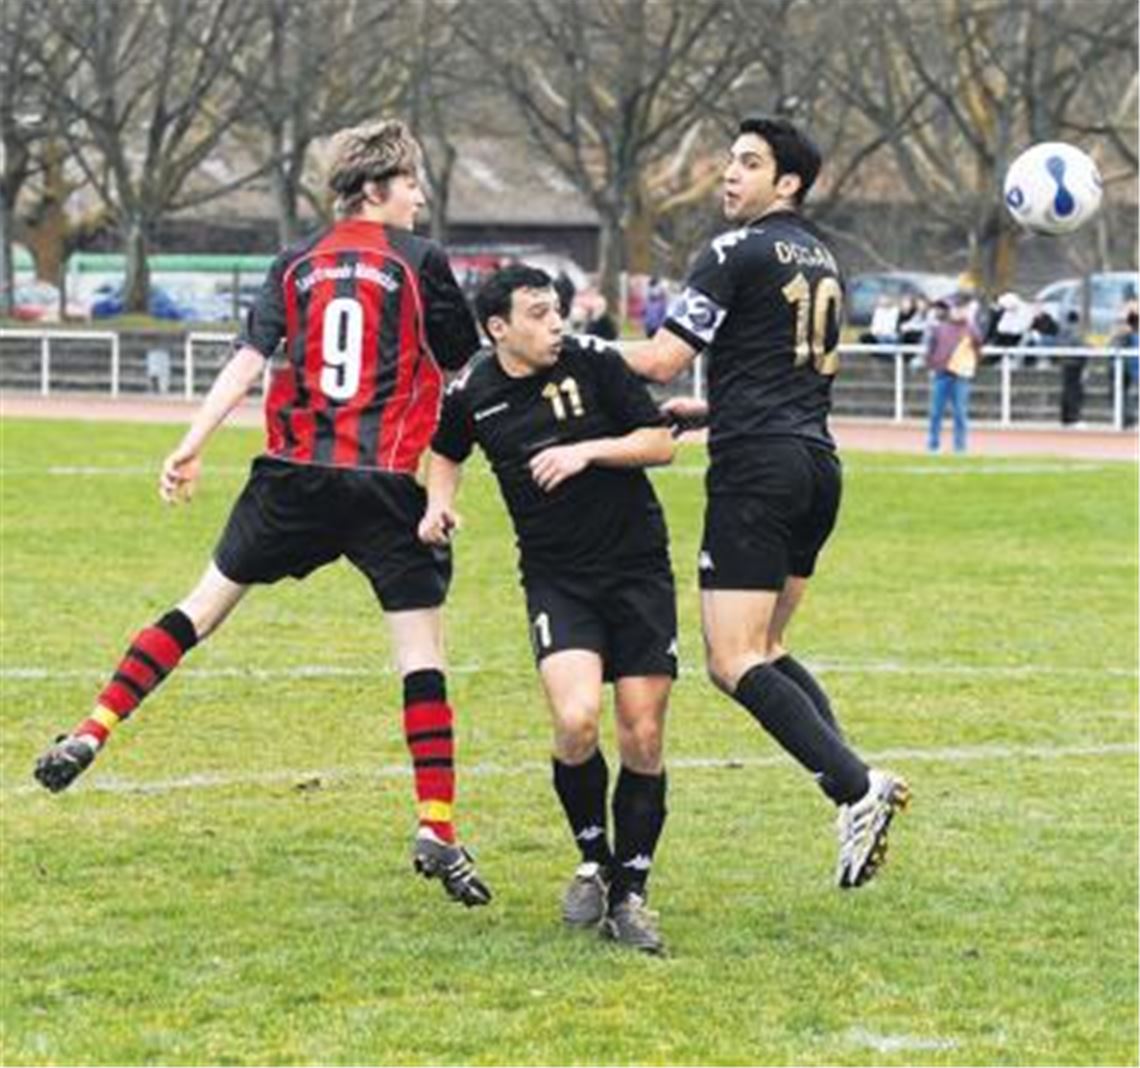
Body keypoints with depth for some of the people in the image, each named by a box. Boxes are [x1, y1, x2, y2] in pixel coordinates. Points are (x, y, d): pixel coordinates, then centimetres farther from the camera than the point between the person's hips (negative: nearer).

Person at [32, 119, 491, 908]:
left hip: (293, 474, 4)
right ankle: (438, 831, -6)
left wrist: (192, 449, 0)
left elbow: (248, 361, 2)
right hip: (384, 483, -4)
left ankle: (92, 734, 9)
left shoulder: (296, 265, 10)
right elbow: (466, 361, 6)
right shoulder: (421, 260, -1)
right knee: (422, 647, 0)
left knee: (205, 604, 14)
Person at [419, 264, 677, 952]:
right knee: (576, 720, -22)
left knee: (643, 738, -4)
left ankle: (629, 894, 11)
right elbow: (448, 453, 23)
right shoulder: (471, 396, 1)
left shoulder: (594, 363, -6)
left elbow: (660, 443, -2)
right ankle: (593, 861, 4)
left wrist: (589, 451, -15)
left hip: (638, 569, 0)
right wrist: (441, 503, 5)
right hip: (556, 579, 0)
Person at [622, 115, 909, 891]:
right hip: (817, 463, 9)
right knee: (765, 649, 17)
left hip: (757, 468, -9)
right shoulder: (821, 259, 18)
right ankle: (857, 783, 0)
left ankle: (855, 787, -23)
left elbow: (660, 361, -11)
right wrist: (706, 410, 32)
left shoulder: (740, 253, -8)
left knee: (735, 663, -9)